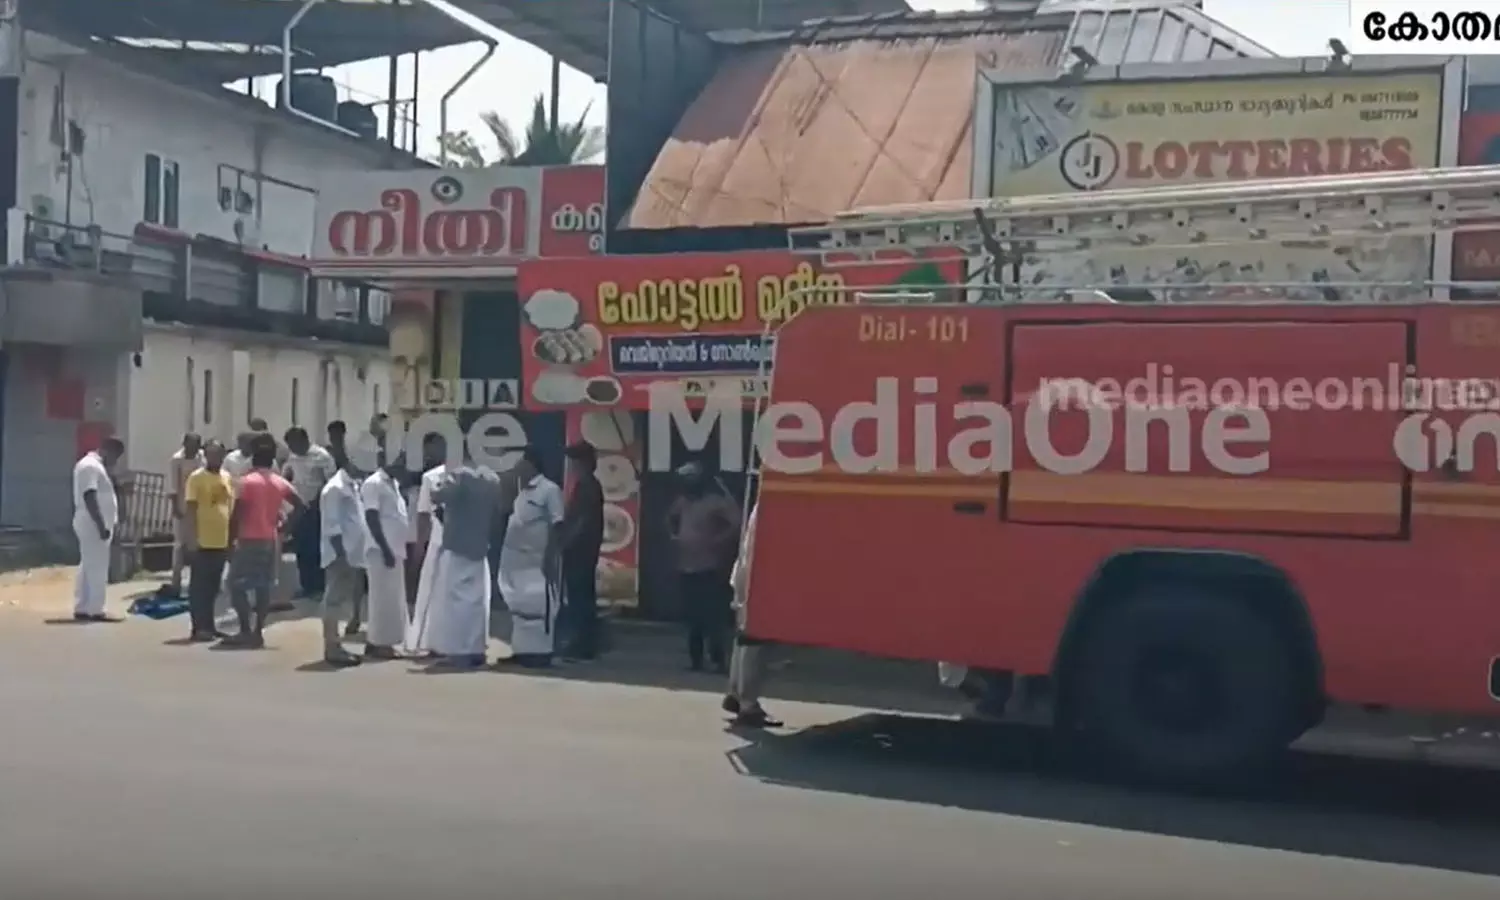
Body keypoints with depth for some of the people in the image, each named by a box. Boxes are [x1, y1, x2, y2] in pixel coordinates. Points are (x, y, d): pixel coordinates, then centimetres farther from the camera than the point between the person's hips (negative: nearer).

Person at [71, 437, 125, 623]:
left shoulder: (95, 466, 18)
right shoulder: (91, 466, -14)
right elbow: (89, 498, -22)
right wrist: (101, 525, -24)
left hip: (93, 525, 11)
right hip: (93, 525, -11)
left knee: (88, 567, 11)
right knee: (97, 568, -8)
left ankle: (81, 609, 14)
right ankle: (95, 611, -7)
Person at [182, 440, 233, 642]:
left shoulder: (228, 478, 12)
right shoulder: (196, 478, -7)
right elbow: (191, 509, -10)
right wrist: (192, 538, -15)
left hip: (221, 541, 6)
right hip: (202, 542, -6)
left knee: (213, 586, 12)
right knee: (199, 586, -2)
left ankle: (209, 625, 20)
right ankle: (198, 628, 0)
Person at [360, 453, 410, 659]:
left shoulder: (394, 484, 17)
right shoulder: (373, 484, -10)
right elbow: (372, 519, -16)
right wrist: (385, 549, -19)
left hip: (395, 549, 9)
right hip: (380, 550, -9)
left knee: (393, 599, 10)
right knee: (383, 598, -6)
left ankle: (381, 642, 15)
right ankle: (377, 643, -1)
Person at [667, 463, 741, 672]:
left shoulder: (717, 502, -9)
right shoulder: (682, 502, 14)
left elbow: (737, 524, -19)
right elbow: (670, 518, 34)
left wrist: (718, 541, -16)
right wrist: (673, 535, 17)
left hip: (709, 569, -7)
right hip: (685, 568, 7)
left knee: (711, 617, -10)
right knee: (692, 618, 12)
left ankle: (718, 660, -7)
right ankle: (695, 659, 19)